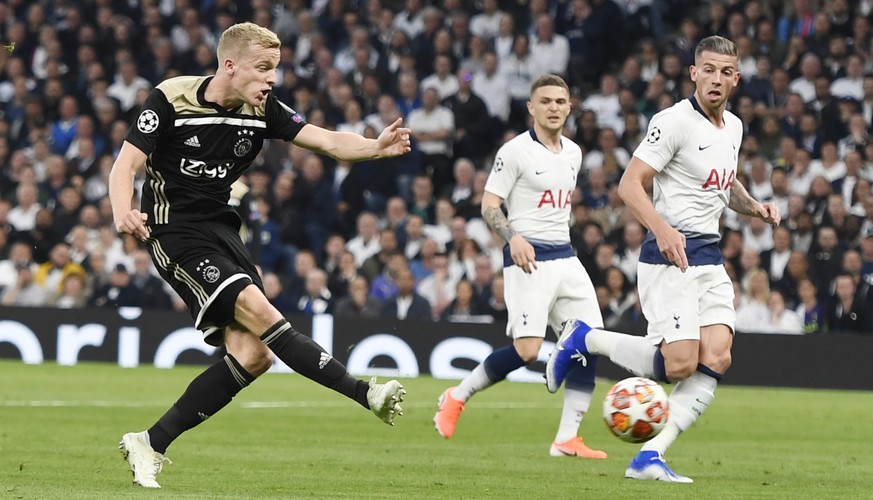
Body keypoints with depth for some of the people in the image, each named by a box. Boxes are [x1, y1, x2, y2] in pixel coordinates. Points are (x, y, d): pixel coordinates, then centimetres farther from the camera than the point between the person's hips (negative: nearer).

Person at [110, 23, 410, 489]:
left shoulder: (261, 110, 2)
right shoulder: (171, 99, -13)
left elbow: (328, 140, -5)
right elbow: (126, 163, -14)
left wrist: (375, 147, -26)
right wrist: (122, 211, -35)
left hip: (221, 231, 7)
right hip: (175, 233, -7)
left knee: (252, 354, -6)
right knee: (257, 310, -24)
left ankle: (151, 444, 2)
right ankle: (364, 393, -24)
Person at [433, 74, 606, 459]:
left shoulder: (573, 153, 14)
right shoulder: (515, 151, -7)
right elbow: (488, 205, -10)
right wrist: (513, 237, -26)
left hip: (565, 257, 7)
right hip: (528, 258, -7)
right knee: (527, 351, -17)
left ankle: (566, 439, 1)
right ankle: (457, 397, 6)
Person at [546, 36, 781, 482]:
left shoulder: (733, 127, 13)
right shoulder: (675, 121, -12)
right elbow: (629, 185, -16)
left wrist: (754, 207, 11)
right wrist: (662, 228, -31)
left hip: (711, 259, 8)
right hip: (670, 256, -8)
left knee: (716, 359, -10)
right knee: (679, 364, -14)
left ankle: (649, 457, -8)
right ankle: (585, 339, 9)